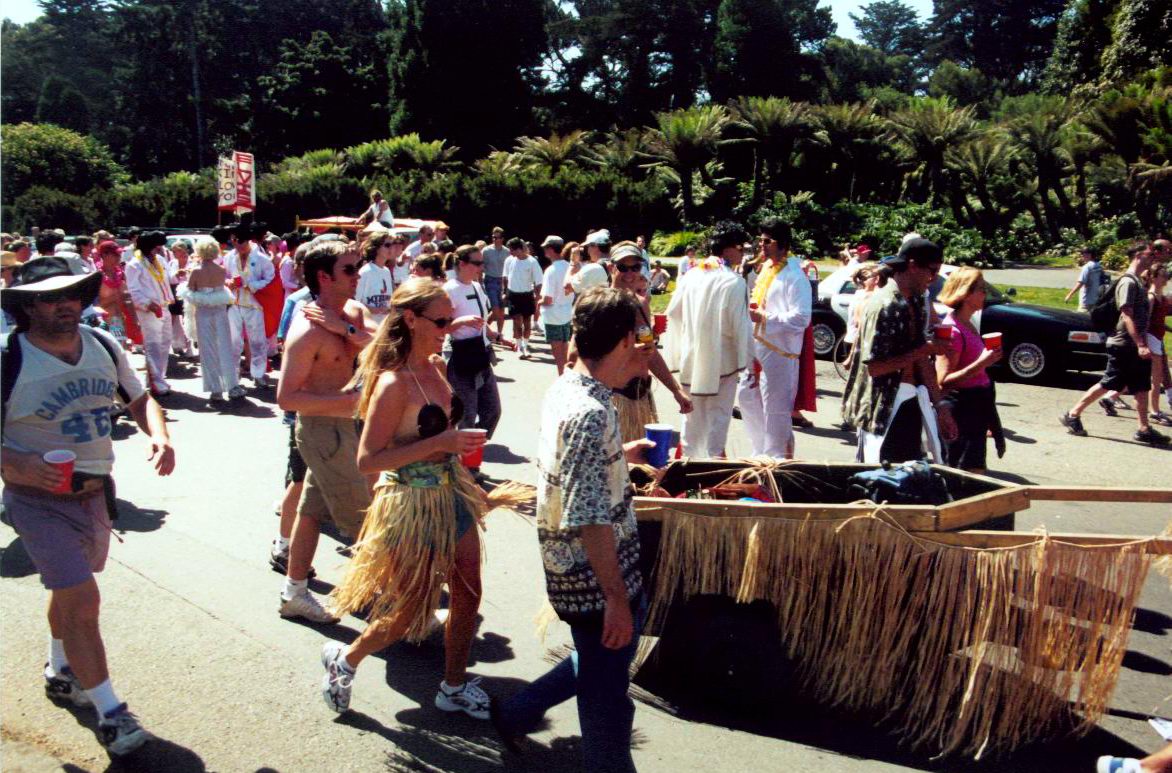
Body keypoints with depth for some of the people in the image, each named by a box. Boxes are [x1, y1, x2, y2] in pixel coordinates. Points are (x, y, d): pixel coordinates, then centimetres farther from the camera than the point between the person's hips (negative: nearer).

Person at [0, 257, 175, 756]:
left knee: (71, 590, 24)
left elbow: (138, 399, 11)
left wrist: (159, 435, -8)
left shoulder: (103, 346, -1)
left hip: (97, 490, 6)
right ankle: (110, 713, 2)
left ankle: (60, 673, 48)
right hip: (41, 499, -6)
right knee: (82, 600, -10)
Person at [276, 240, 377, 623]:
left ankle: (295, 593, 30)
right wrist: (346, 400, -26)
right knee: (364, 521, 1)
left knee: (313, 511, 17)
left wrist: (346, 329, -22)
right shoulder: (308, 330, -21)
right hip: (323, 429, -8)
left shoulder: (354, 312, 5)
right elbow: (286, 397, -23)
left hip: (345, 425, 8)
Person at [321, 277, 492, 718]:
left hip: (451, 493, 8)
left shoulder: (436, 366, 2)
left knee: (468, 595, 13)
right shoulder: (394, 383, -22)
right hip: (412, 502, -7)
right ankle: (345, 659, 34)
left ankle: (454, 686, 32)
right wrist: (440, 443, -27)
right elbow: (368, 460, -23)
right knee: (411, 611, 8)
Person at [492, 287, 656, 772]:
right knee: (606, 694, 9)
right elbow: (588, 519, -29)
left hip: (571, 569, 9)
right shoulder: (591, 414, -28)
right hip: (594, 578, -9)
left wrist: (622, 454, 20)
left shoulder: (564, 388, 2)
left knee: (603, 663, 27)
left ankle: (517, 714, 37)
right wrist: (616, 597, -24)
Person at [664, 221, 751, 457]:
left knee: (693, 416, 18)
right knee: (718, 416, 5)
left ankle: (689, 457, 27)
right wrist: (748, 362, -8)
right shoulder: (734, 282, -17)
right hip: (722, 361, -6)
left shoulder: (690, 276, 1)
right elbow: (740, 326, -17)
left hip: (691, 358, 6)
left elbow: (673, 312, 8)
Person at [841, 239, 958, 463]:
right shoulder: (884, 305, -18)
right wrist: (924, 350, -18)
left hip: (911, 402, 9)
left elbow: (921, 360, 13)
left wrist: (939, 405, 11)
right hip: (884, 408, -8)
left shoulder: (916, 303, 10)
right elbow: (874, 366, -22)